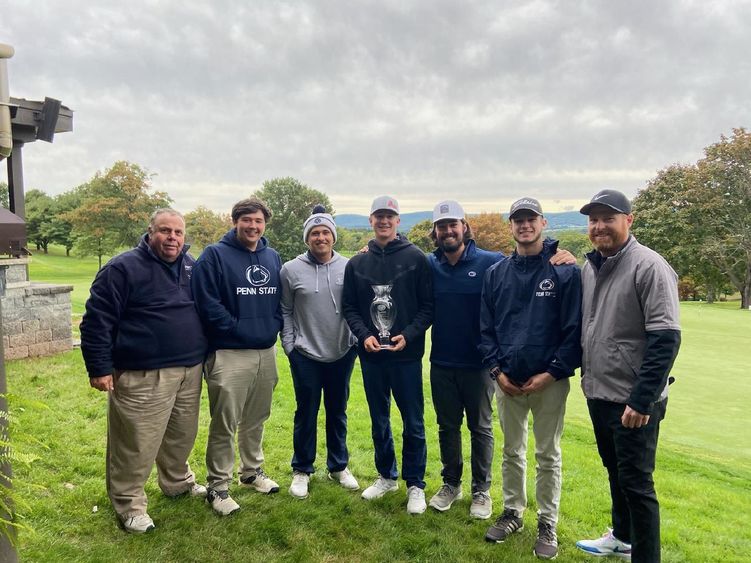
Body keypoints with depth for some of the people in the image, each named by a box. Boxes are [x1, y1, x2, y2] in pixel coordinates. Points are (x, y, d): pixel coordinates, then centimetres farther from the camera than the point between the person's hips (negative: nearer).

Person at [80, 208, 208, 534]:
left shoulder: (191, 266, 10)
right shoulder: (124, 268, -10)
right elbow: (96, 320, -11)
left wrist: (204, 354, 19)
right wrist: (99, 368, -13)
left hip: (190, 371, 6)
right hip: (143, 376, -6)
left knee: (182, 435, 18)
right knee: (136, 444, 1)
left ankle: (178, 481, 40)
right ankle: (129, 504, 19)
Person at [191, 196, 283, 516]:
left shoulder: (273, 258, 11)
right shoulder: (215, 255, -7)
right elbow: (207, 303, -14)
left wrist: (274, 325, 1)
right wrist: (236, 328, -14)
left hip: (267, 352, 6)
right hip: (229, 354, -5)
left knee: (256, 420, 18)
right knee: (224, 424, 1)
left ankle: (252, 471, 35)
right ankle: (218, 486, 16)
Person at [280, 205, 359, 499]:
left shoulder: (349, 267, -1)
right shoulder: (291, 270, -5)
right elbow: (285, 312, 0)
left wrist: (357, 341, 3)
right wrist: (290, 346, -3)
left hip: (342, 355, 2)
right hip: (305, 356, -2)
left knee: (338, 412, 15)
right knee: (307, 414, 9)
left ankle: (339, 466, 33)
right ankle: (302, 469, 27)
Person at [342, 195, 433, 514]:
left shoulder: (415, 258, -4)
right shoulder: (357, 263, 7)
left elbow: (428, 305, -4)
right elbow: (349, 307, 8)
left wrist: (408, 335, -16)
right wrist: (364, 334, -8)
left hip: (407, 355, -3)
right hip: (371, 356, 4)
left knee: (413, 423, 5)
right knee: (379, 421, 16)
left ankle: (415, 485, 21)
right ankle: (386, 476, 34)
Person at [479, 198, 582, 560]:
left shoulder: (565, 270, -6)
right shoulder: (496, 274, 5)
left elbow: (574, 329, -8)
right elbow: (486, 328, 7)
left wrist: (553, 373, -13)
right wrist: (497, 370, -3)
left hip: (550, 381, -3)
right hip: (507, 381, 3)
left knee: (547, 456, 9)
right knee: (512, 452, 16)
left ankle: (547, 525, 25)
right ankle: (512, 513, 33)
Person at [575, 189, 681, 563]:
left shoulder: (649, 266, -15)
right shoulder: (590, 267, 8)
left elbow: (666, 338, -20)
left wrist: (642, 399, -21)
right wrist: (587, 376, 13)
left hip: (633, 401, -7)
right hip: (598, 394, 8)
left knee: (636, 482, 2)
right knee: (615, 472, 22)